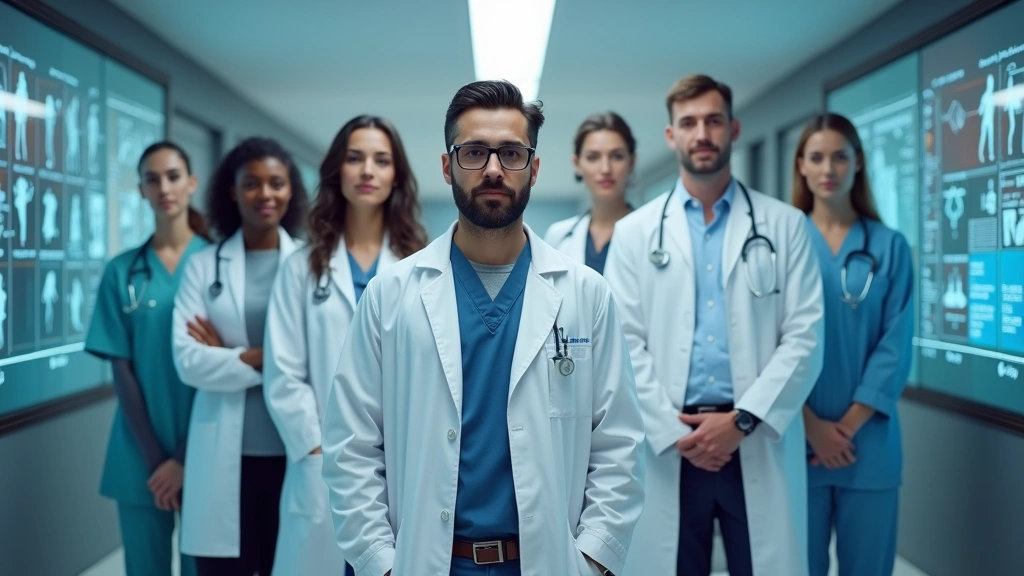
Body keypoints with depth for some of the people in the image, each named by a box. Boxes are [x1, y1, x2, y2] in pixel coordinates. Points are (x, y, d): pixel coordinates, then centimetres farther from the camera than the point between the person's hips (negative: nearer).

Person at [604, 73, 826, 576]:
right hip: (668, 446, 0)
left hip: (761, 444, 0)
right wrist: (673, 431, -9)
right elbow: (624, 344, 1)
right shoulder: (634, 232, 8)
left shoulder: (785, 225, 7)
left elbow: (805, 337, -1)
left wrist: (741, 420, -10)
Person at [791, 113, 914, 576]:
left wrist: (850, 424, -10)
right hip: (798, 437, 0)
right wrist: (811, 423, -11)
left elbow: (896, 344, -2)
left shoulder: (890, 247, 3)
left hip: (869, 439, 1)